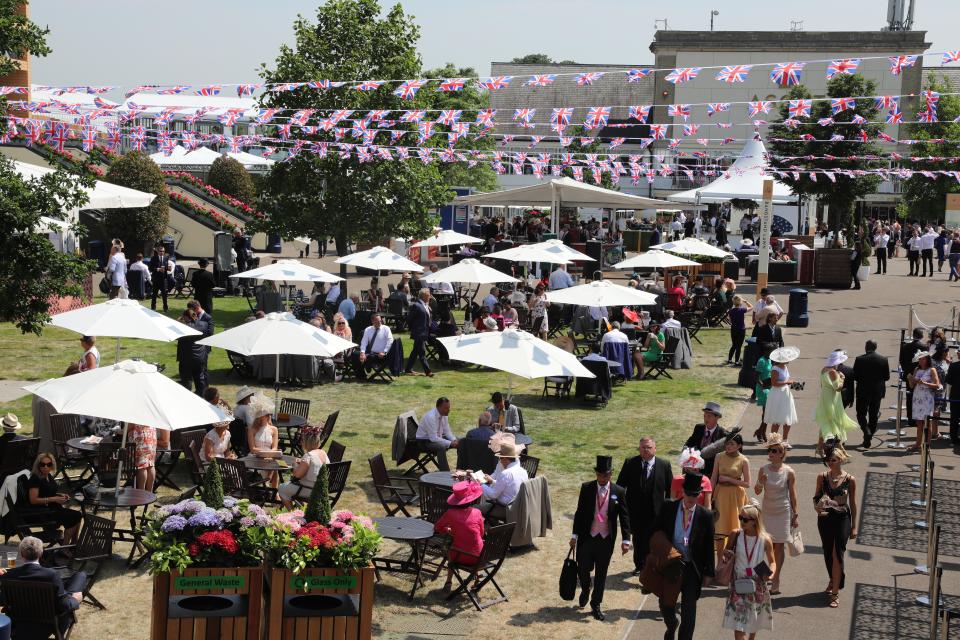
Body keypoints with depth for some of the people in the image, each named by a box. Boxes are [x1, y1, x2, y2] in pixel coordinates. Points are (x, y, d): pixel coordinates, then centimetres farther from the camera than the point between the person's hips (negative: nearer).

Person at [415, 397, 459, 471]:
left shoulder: (444, 415, -5)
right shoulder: (430, 417, -29)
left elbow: (447, 431, 6)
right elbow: (433, 438, -31)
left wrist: (454, 440, -14)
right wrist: (450, 443, -31)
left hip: (438, 438, 8)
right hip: (425, 441, -8)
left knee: (460, 443, -3)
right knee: (441, 446, -37)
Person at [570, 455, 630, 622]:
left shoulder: (619, 492, -4)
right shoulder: (586, 488, -3)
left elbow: (624, 517, -1)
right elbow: (579, 513, 2)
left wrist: (626, 540, -7)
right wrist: (575, 535, 0)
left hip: (606, 539, 0)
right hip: (587, 537, 0)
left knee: (601, 573, 8)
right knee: (583, 569, 6)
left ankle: (596, 605, 23)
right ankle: (586, 589, 39)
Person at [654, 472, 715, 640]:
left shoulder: (705, 516, -6)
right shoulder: (668, 509, -4)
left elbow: (709, 546, -1)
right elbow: (657, 534, 3)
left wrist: (708, 572, -1)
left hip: (692, 568, -1)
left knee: (688, 610, 4)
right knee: (665, 603, 14)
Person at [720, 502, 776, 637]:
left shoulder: (765, 539, -11)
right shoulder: (736, 535, -10)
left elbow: (772, 562, 2)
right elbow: (727, 553, 6)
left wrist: (770, 572, -19)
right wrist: (726, 556, -18)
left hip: (757, 585, 1)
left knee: (754, 622, 19)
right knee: (738, 625, -7)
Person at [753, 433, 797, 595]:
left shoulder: (789, 472, -13)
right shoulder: (763, 469, -5)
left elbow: (793, 495, -6)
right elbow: (757, 492, 0)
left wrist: (795, 515, -3)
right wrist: (760, 483, -21)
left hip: (783, 512, -3)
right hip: (767, 511, 3)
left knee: (778, 545, 0)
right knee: (769, 544, 10)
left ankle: (776, 580, 6)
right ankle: (774, 572, 30)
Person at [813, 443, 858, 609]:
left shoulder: (850, 480, -7)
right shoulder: (822, 477, -2)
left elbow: (853, 504, 1)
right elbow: (817, 497, 9)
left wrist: (854, 526, 3)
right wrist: (817, 506, -15)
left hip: (842, 519, -3)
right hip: (825, 519, 3)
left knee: (838, 554, -5)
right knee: (828, 553, 15)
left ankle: (835, 592, -1)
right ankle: (833, 580, 40)